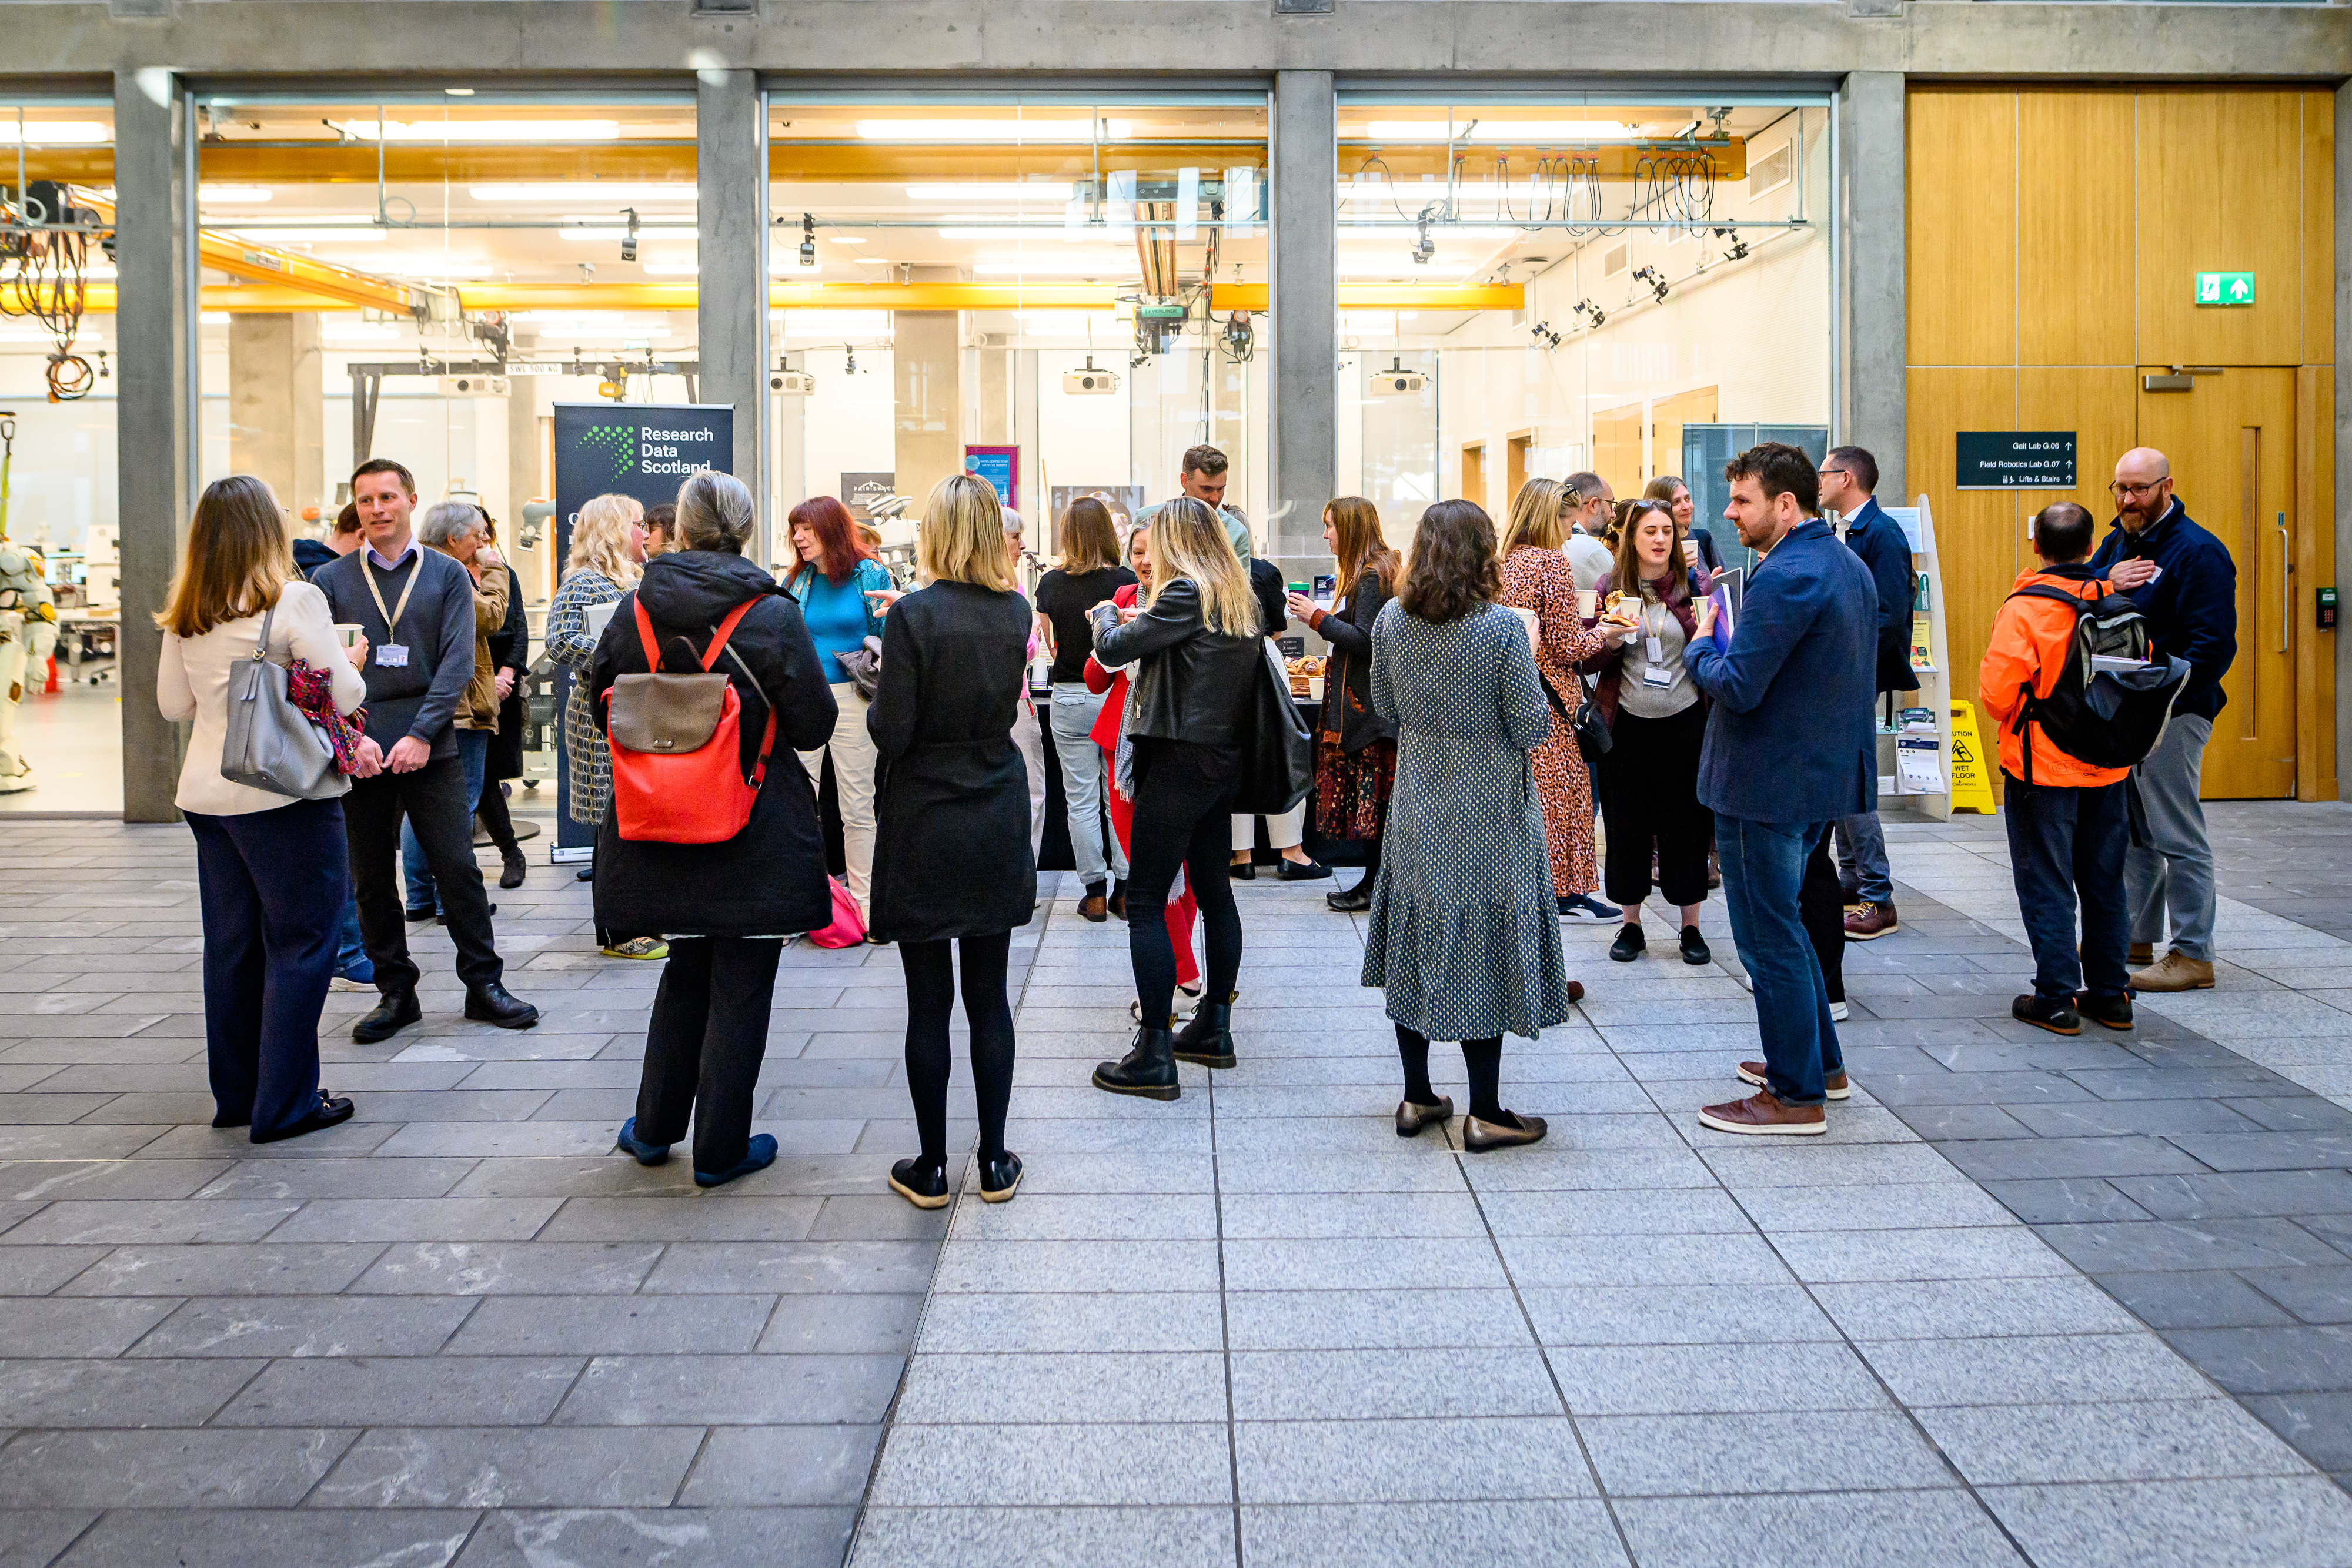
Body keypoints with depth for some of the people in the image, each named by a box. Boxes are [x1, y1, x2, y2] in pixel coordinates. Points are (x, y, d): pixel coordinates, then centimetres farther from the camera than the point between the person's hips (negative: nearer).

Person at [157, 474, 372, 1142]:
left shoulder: (184, 615, 6)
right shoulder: (295, 600, -12)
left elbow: (174, 704, 14)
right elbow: (345, 696, -10)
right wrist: (351, 660, 9)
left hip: (206, 794, 6)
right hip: (283, 791, -6)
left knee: (231, 943, 14)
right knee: (301, 943, 2)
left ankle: (237, 1095, 23)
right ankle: (285, 1104, 3)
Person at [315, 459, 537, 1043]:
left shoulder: (448, 575, 6)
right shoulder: (331, 581, 8)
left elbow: (457, 662, -3)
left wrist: (422, 734, -13)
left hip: (431, 749, -1)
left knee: (458, 868, -2)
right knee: (371, 880, 6)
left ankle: (484, 984, 9)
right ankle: (395, 992, 16)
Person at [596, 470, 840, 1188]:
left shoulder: (634, 608, -2)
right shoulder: (773, 614, -13)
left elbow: (601, 703, 7)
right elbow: (814, 724, -11)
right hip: (756, 833, -4)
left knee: (686, 973, 22)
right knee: (740, 987, 6)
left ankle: (655, 1128, 30)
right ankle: (720, 1149, 13)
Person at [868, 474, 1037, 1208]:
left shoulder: (913, 615, -15)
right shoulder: (1017, 613, 0)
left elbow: (891, 732, -14)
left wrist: (877, 695, 4)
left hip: (924, 830, -4)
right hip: (998, 824, 4)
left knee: (928, 1003, 4)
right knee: (989, 997, 11)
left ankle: (930, 1168, 12)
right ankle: (995, 1161, 17)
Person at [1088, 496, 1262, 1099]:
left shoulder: (1185, 594, -15)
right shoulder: (1239, 597, 11)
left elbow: (1112, 648, -12)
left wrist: (1108, 614, 8)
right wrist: (1144, 620, 18)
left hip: (1179, 761, -9)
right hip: (1223, 759, 9)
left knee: (1145, 902, -5)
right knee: (1213, 890, 17)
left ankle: (1155, 1056, -5)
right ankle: (1214, 1028, 27)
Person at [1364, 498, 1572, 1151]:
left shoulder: (1391, 621, -4)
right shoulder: (1502, 628, -18)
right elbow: (1532, 729, -13)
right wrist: (1525, 667, 2)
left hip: (1417, 811, 4)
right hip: (1489, 813, -4)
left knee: (1417, 945, 14)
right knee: (1482, 951, 3)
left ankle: (1417, 1098, 22)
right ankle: (1484, 1113, 10)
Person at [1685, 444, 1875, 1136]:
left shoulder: (1785, 577, -21)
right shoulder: (1849, 565, 11)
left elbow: (1736, 688, -26)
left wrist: (1700, 645, -6)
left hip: (1768, 783, -10)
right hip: (1824, 772, 10)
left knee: (1770, 937, -1)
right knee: (1783, 923, 23)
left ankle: (1796, 1095, 7)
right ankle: (1819, 1060, 33)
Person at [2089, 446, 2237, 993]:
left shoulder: (2198, 552, -12)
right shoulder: (2116, 542, 13)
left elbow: (2213, 645, -17)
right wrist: (2106, 582, -9)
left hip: (2172, 714, -8)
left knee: (2177, 836, -5)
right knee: (2132, 830, 16)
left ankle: (2193, 956, 2)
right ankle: (2136, 937, 27)